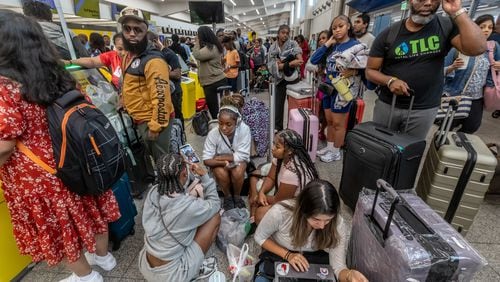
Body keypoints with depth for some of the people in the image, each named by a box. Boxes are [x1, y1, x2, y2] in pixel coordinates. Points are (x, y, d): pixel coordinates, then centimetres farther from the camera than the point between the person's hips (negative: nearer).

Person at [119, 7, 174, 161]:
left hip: (152, 120, -9)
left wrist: (155, 127, -23)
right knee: (149, 157, 25)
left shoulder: (153, 60, -21)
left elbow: (161, 97, -25)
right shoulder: (129, 55, 10)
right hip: (139, 120, 9)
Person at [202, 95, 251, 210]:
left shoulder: (244, 129, -29)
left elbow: (242, 156, -25)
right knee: (221, 173, -29)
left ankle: (237, 196, 3)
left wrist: (220, 157, -22)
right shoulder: (213, 133, -26)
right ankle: (227, 196, 3)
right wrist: (223, 162, -37)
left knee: (237, 172, -30)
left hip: (238, 161, 0)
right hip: (219, 163, 1)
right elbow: (206, 160, -21)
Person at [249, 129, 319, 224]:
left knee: (260, 213, -27)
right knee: (254, 180, 6)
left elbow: (277, 200, -23)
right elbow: (270, 178, 1)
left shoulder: (292, 172, -36)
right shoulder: (281, 156, -13)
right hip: (288, 198, 9)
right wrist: (261, 193, -17)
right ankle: (252, 219, 10)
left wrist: (257, 197, -8)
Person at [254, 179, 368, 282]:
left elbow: (338, 266, -21)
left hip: (315, 261, 3)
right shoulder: (280, 212, -32)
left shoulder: (338, 225, -24)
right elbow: (260, 237, -13)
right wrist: (287, 255, -24)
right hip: (277, 257, -2)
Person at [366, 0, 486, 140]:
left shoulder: (447, 26, -1)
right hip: (386, 105, 0)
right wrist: (390, 80, -22)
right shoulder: (388, 34, -4)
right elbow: (370, 70, -3)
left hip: (424, 109, 1)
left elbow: (478, 48, -16)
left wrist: (457, 11, -18)